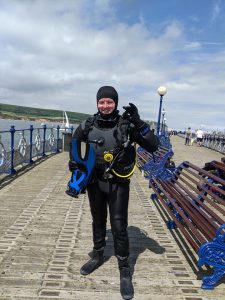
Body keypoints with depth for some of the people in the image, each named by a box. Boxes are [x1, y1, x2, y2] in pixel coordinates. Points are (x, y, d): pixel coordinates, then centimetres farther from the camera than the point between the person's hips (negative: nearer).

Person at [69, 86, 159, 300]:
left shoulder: (126, 125, -12)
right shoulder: (88, 125, -5)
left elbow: (153, 147, -18)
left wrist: (138, 122, -27)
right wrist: (74, 161, -4)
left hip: (118, 184, -3)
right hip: (95, 182, 3)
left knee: (119, 227, 1)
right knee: (98, 221, 20)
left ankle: (125, 272, 20)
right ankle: (97, 256, 44)